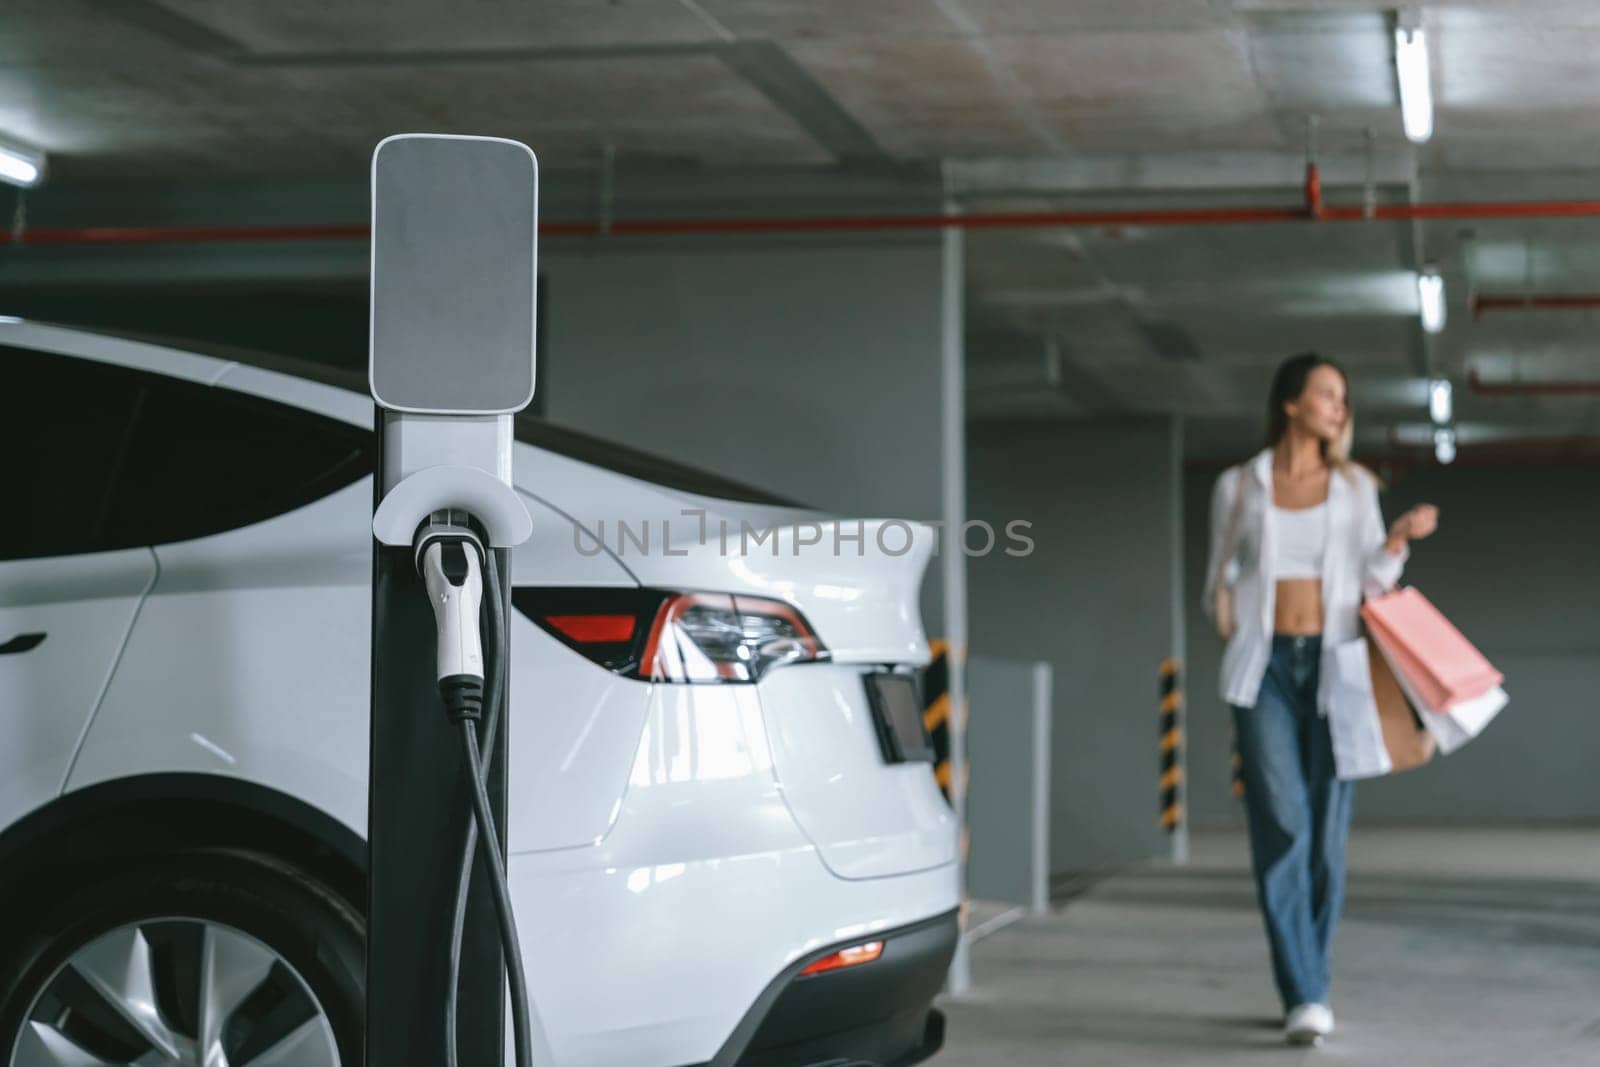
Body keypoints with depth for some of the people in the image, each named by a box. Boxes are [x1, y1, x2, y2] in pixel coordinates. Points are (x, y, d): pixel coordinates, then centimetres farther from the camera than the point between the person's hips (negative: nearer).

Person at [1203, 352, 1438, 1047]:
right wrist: (1238, 635, 0)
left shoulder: (1355, 486, 11)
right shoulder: (1238, 486, 8)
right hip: (1264, 666, -2)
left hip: (1331, 664, 2)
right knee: (1282, 826, -14)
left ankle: (1306, 987, 13)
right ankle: (1305, 998, -16)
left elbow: (1372, 581, 8)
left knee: (1326, 831, 0)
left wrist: (1401, 538, -8)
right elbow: (1222, 584, 14)